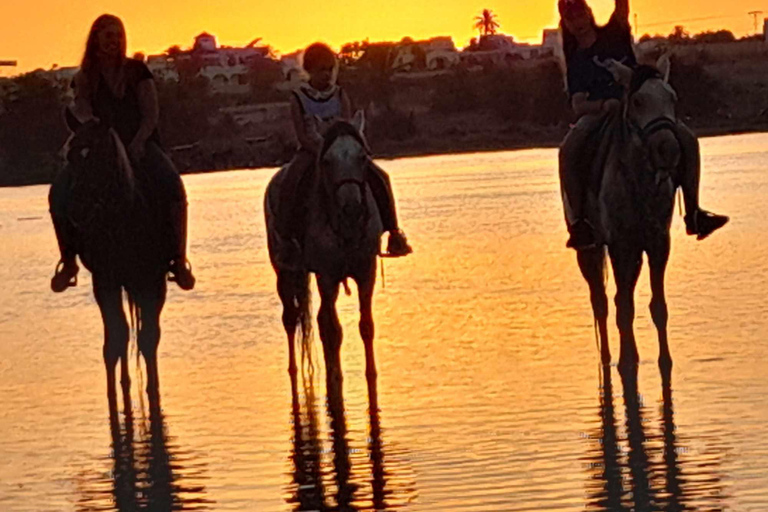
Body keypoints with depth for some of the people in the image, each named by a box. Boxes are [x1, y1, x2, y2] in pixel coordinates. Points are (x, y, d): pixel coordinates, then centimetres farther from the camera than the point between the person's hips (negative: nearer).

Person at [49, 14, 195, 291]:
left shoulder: (136, 70, 7)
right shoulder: (85, 78, 10)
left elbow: (151, 112, 1)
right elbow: (80, 106, -5)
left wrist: (139, 141, -16)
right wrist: (86, 118, -30)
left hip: (139, 146, -1)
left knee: (172, 187, -32)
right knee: (60, 191, -24)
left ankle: (178, 259, -26)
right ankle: (69, 260, -9)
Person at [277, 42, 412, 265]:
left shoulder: (340, 96, 9)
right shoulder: (298, 98, 0)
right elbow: (302, 137, -9)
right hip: (311, 151, -3)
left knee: (379, 177, -18)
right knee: (291, 183, -34)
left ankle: (393, 232, -11)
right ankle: (290, 238, -30)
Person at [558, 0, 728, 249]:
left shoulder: (614, 34, 13)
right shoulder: (577, 61, 9)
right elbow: (578, 105, -4)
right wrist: (603, 104, -22)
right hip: (597, 114, -2)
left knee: (687, 139, -19)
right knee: (569, 149, -34)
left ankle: (693, 213, -17)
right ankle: (577, 221, -37)